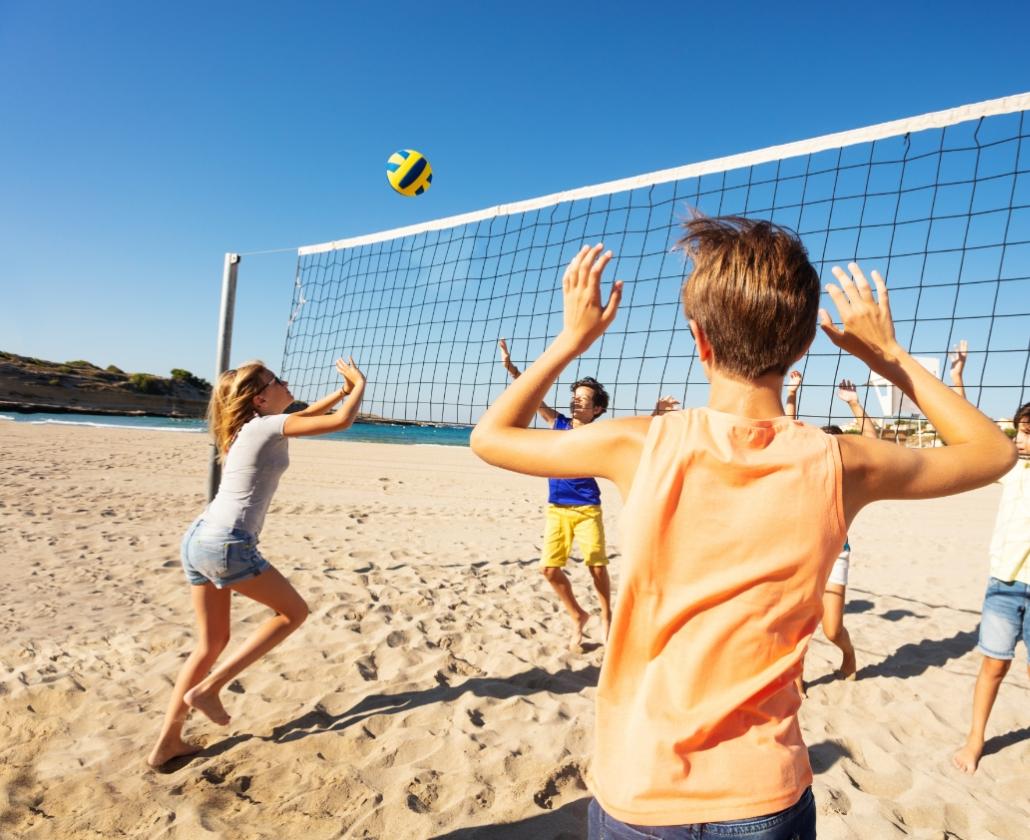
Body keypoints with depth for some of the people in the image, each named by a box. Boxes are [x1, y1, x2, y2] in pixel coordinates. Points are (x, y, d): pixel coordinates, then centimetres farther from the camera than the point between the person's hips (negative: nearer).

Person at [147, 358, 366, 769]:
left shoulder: (248, 426, 16)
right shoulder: (268, 425, -9)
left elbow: (303, 415, 33)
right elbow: (341, 421, -11)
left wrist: (341, 390, 32)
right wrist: (359, 384, 6)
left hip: (197, 538, 9)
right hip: (226, 545, -9)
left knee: (212, 642, 19)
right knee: (294, 611, 9)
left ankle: (167, 742, 24)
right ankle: (207, 688, 8)